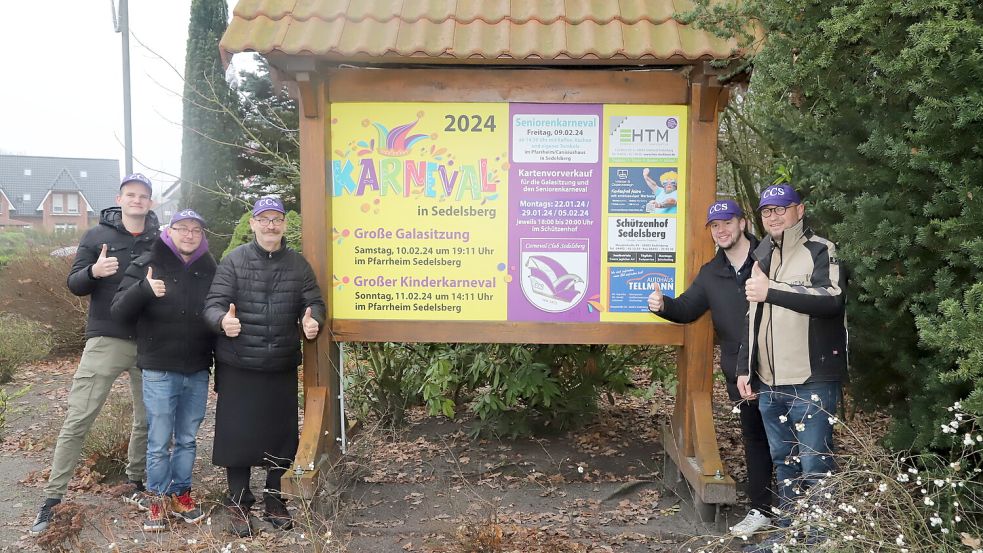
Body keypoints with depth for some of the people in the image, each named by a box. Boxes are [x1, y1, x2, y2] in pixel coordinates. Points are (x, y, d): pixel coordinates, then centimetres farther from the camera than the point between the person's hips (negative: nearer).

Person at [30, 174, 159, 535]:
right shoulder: (97, 235, 1)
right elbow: (74, 285, 1)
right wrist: (94, 271, -20)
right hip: (106, 341, -2)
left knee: (147, 418, 11)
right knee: (78, 419, -3)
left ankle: (136, 480, 29)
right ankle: (53, 497, 6)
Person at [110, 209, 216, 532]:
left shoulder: (210, 269, 5)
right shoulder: (146, 265, -3)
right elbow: (119, 311, -9)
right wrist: (143, 289, -29)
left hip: (198, 371, 3)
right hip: (159, 371, -3)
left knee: (188, 439, 12)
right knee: (159, 441, 4)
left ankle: (180, 494, 26)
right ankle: (157, 499, 20)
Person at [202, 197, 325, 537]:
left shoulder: (299, 265, 6)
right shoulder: (234, 261, -3)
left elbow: (314, 303, 5)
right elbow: (213, 303, -9)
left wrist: (313, 321, -19)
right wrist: (223, 320, -32)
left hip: (282, 367, 3)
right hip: (238, 367, -3)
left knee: (281, 434, 10)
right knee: (237, 434, 4)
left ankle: (273, 499, 29)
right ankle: (239, 502, 22)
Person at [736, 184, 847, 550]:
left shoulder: (820, 251, -4)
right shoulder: (762, 256, 17)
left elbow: (832, 298, -22)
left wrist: (772, 291, -22)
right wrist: (745, 369, 16)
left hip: (812, 382, -7)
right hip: (769, 384, 7)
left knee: (814, 466, -4)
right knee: (783, 462, 16)